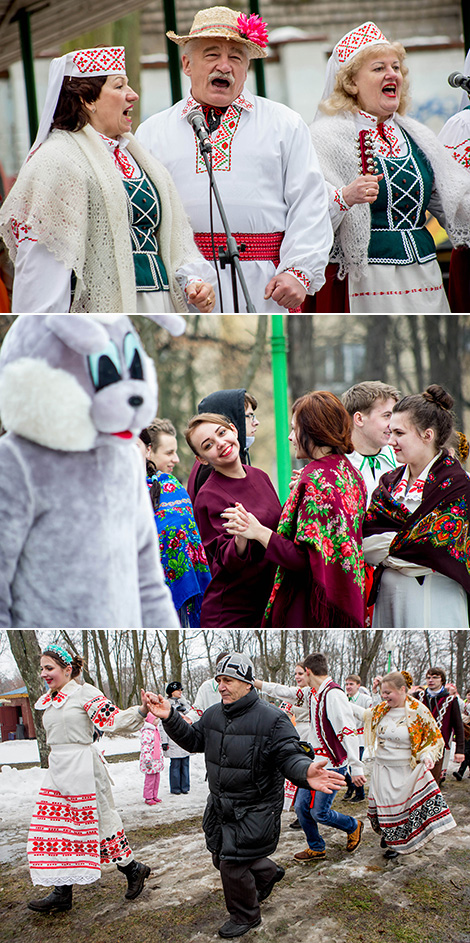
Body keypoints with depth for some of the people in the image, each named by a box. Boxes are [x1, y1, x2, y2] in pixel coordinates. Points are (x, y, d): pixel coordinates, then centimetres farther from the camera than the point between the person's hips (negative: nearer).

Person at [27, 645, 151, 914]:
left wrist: (141, 711, -35)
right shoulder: (48, 702, 13)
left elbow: (114, 720, -20)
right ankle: (62, 892, 8)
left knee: (100, 822, 0)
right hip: (57, 770, 8)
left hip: (83, 770, -8)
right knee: (54, 829, 3)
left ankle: (133, 869, 20)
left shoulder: (85, 693, -10)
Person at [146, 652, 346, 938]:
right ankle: (268, 873, 48)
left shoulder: (272, 719, -19)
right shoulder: (213, 715, 2)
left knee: (232, 864, -5)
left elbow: (290, 756, -23)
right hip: (221, 804, 7)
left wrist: (306, 772, -46)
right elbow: (194, 740, 13)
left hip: (254, 811, -7)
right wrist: (170, 718, -4)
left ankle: (246, 916, 21)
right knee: (221, 857, 20)